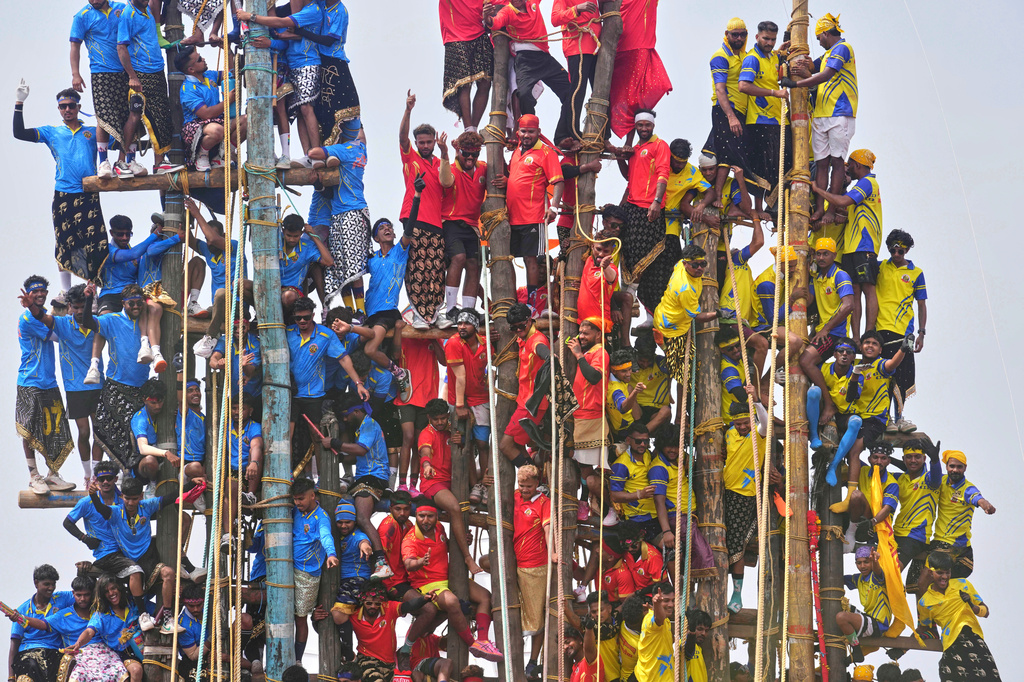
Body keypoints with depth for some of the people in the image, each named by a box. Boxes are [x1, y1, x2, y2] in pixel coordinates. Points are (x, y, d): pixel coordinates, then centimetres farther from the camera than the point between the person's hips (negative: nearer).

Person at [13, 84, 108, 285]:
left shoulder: (93, 132, 12)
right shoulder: (51, 132, 11)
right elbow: (19, 133, 5)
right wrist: (19, 104, -1)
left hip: (89, 195, 0)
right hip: (63, 195, 0)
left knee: (96, 242, -8)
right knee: (64, 241, 1)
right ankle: (65, 292, 8)